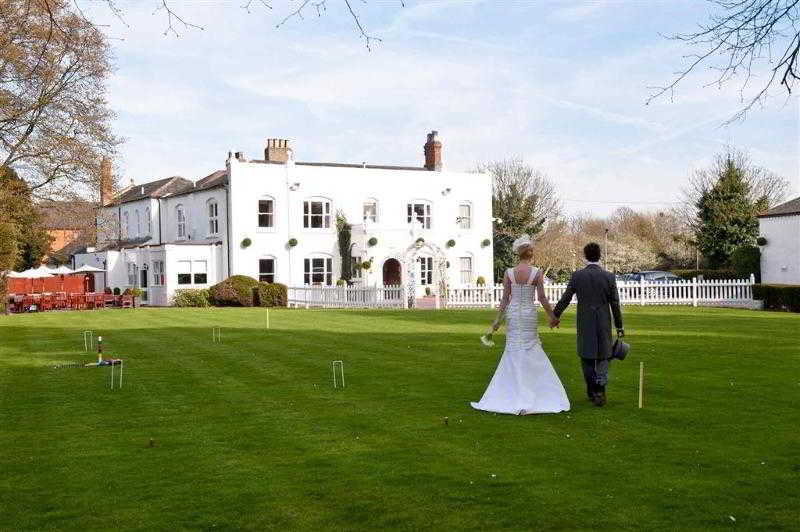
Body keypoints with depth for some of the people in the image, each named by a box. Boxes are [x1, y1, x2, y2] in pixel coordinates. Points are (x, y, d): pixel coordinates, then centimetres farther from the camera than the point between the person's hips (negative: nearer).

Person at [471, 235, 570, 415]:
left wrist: (498, 320, 4)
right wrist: (553, 316, 6)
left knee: (513, 353, 10)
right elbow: (542, 299, -7)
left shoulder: (509, 272, -3)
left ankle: (509, 396, 12)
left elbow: (505, 298, -3)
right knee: (532, 352, 8)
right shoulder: (537, 273, -8)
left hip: (513, 314, 2)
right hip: (529, 314, -2)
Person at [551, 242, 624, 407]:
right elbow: (615, 304, -2)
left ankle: (592, 390, 20)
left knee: (586, 356, 14)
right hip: (604, 324, 0)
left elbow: (565, 298, 0)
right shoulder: (609, 277, -5)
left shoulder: (577, 276, -7)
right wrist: (619, 327, 6)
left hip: (585, 324, 0)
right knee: (602, 357, 10)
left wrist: (556, 316, 15)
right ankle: (600, 392, 3)